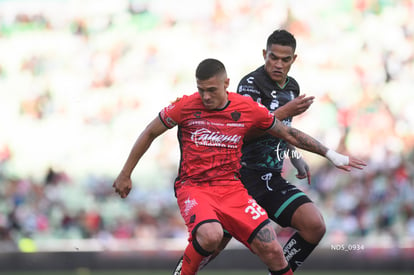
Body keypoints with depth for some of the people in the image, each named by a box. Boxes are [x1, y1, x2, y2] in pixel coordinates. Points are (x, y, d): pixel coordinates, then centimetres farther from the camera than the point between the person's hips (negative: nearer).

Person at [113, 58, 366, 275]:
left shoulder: (248, 109, -2)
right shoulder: (185, 107, -8)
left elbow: (288, 134, 11)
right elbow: (150, 133, 6)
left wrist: (332, 155, 14)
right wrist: (125, 175, 9)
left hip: (231, 187, 3)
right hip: (193, 187, -3)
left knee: (272, 251, -11)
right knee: (211, 235, -35)